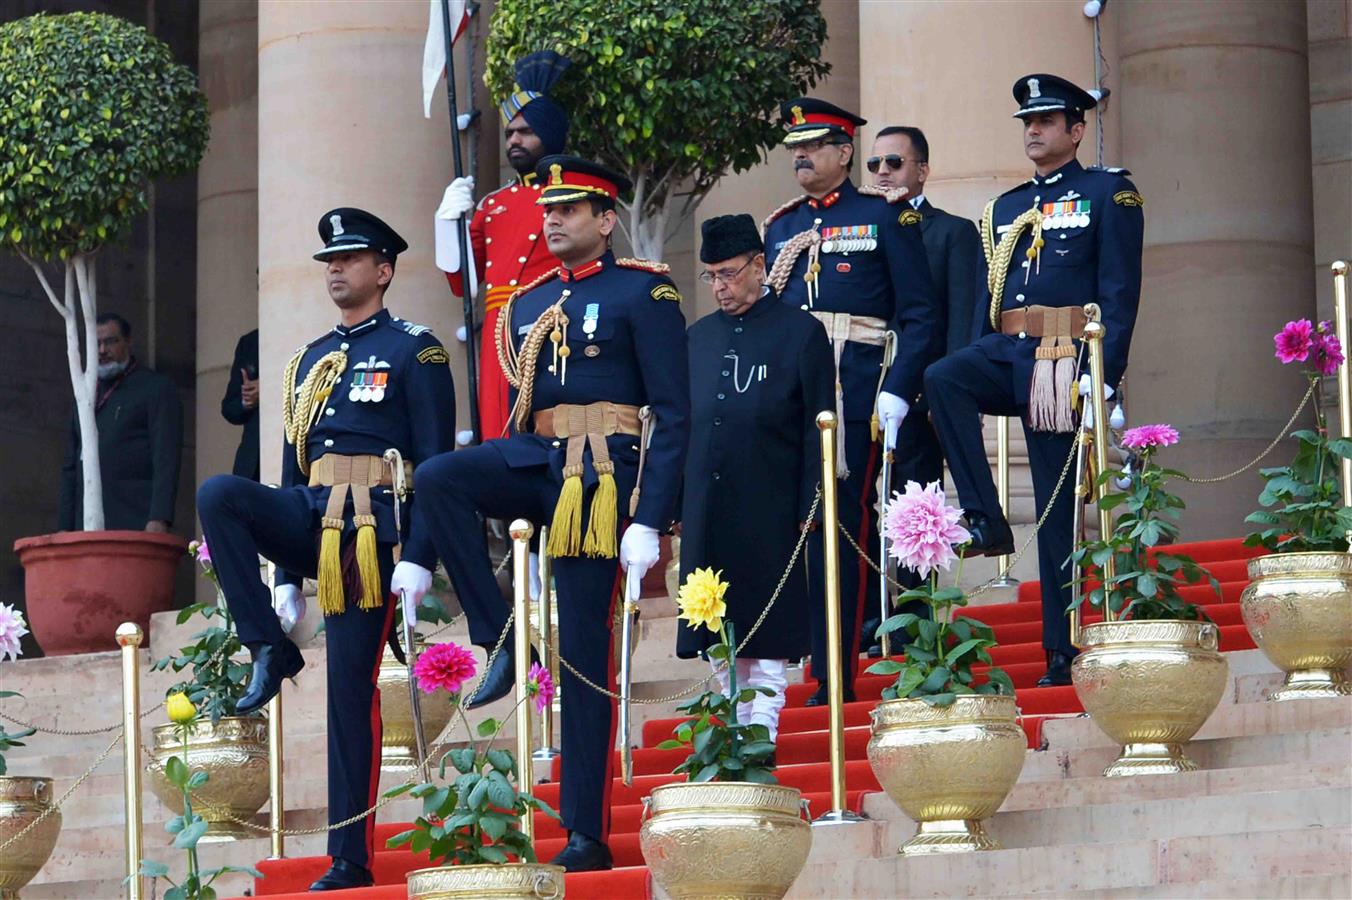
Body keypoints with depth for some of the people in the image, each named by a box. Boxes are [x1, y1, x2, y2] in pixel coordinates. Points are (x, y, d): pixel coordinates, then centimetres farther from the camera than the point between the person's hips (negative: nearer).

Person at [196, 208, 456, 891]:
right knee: (217, 494, -24)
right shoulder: (308, 362, 20)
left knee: (351, 687, -8)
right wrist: (285, 575, 17)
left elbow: (437, 461, -6)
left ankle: (351, 859, -2)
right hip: (310, 522, 6)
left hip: (371, 531, -6)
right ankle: (271, 650, -16)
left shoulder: (414, 350, 1)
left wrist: (419, 557, -15)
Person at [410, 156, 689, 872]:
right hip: (535, 461, 6)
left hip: (602, 471, -6)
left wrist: (648, 522, -15)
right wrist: (505, 497, 18)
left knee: (585, 649, -5)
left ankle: (587, 833, -1)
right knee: (435, 481, -24)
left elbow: (674, 415, -7)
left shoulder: (644, 293, -3)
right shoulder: (527, 304, 18)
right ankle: (500, 639, -14)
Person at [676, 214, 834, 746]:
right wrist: (676, 507, 10)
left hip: (769, 515, -5)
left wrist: (810, 510, -9)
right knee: (720, 645, 7)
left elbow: (818, 430, -4)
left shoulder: (801, 333, -2)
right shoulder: (700, 337, 13)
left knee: (768, 643, -2)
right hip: (707, 515, 5)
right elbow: (682, 426, 16)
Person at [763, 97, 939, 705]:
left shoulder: (883, 219, 3)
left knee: (841, 524, -6)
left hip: (854, 390, -5)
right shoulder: (780, 228, 19)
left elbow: (920, 317, -1)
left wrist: (897, 392, -12)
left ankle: (836, 680, -3)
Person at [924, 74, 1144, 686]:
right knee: (941, 380, -29)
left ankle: (1062, 653, 0)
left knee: (1058, 508, -4)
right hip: (1004, 353, 5)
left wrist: (1103, 373, -16)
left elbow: (1120, 291, -6)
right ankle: (984, 519, -22)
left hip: (1062, 357, -5)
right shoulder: (1004, 210, 21)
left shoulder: (1110, 194, 3)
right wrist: (978, 364, 11)